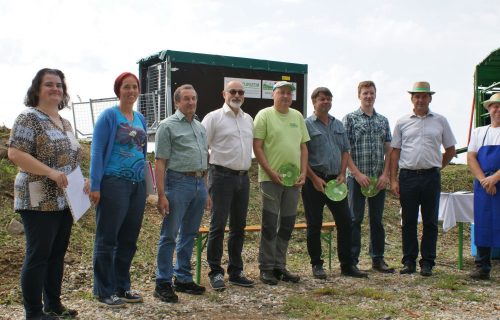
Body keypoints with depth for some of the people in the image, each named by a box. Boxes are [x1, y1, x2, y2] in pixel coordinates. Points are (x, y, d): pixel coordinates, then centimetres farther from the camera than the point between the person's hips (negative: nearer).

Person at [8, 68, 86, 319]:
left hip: (65, 200, 8)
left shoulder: (65, 123, 16)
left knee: (57, 254, 13)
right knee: (38, 256, -2)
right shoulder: (28, 117, -8)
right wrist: (51, 172, -23)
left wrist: (82, 180, 5)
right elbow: (15, 154, -17)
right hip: (39, 202, -8)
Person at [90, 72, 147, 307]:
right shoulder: (109, 116, -5)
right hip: (114, 184, -6)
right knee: (107, 239, 3)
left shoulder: (140, 119, 13)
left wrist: (146, 184, 16)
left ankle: (122, 286, 25)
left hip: (137, 185, 6)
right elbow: (97, 151, -9)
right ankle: (104, 291, 13)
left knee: (129, 240, 12)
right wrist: (95, 185, -15)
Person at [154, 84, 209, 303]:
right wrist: (161, 195, -15)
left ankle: (183, 278, 23)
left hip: (199, 184, 7)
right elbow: (160, 162, -9)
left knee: (189, 234, 12)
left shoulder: (200, 127, 17)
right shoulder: (168, 126, -3)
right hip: (178, 182, -7)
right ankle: (163, 283, 6)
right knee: (170, 234, -2)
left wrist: (206, 191, 17)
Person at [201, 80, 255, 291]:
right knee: (218, 225, -4)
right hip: (222, 176, -6)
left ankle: (236, 271, 19)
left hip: (243, 177, 6)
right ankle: (215, 272, 5)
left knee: (239, 226, 10)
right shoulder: (214, 117, -2)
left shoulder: (248, 120, 16)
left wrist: (248, 168, 15)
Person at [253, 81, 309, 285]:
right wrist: (271, 172, -15)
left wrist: (303, 173, 3)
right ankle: (266, 268, 10)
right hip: (271, 178, -5)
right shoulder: (264, 115, -3)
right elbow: (257, 147, -8)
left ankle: (280, 266, 21)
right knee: (269, 225, -1)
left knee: (287, 225, 10)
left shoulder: (297, 116, 14)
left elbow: (303, 147, 14)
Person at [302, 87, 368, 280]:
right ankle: (316, 265, 16)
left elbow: (345, 151, 15)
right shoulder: (307, 125, -4)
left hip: (336, 180, 5)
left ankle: (347, 265, 16)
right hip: (314, 180, -5)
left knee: (345, 222, 5)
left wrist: (342, 174, 1)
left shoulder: (338, 125, 14)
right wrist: (314, 178, -14)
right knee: (314, 225, 3)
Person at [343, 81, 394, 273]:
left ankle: (378, 259, 21)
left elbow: (388, 150, 10)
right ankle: (351, 261, 7)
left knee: (377, 219, 11)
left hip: (379, 179, 4)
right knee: (355, 219, 0)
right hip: (357, 178, -4)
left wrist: (385, 175, -3)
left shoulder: (383, 121, 12)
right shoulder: (350, 119, -1)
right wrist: (358, 174, -14)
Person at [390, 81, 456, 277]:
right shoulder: (402, 122, 6)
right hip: (408, 176, 0)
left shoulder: (440, 121, 6)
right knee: (408, 222, 5)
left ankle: (427, 263, 13)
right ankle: (409, 262, 15)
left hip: (431, 177, 0)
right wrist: (393, 179, -1)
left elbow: (450, 149, 14)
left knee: (430, 222, 5)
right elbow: (395, 152, 5)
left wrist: (437, 167, 8)